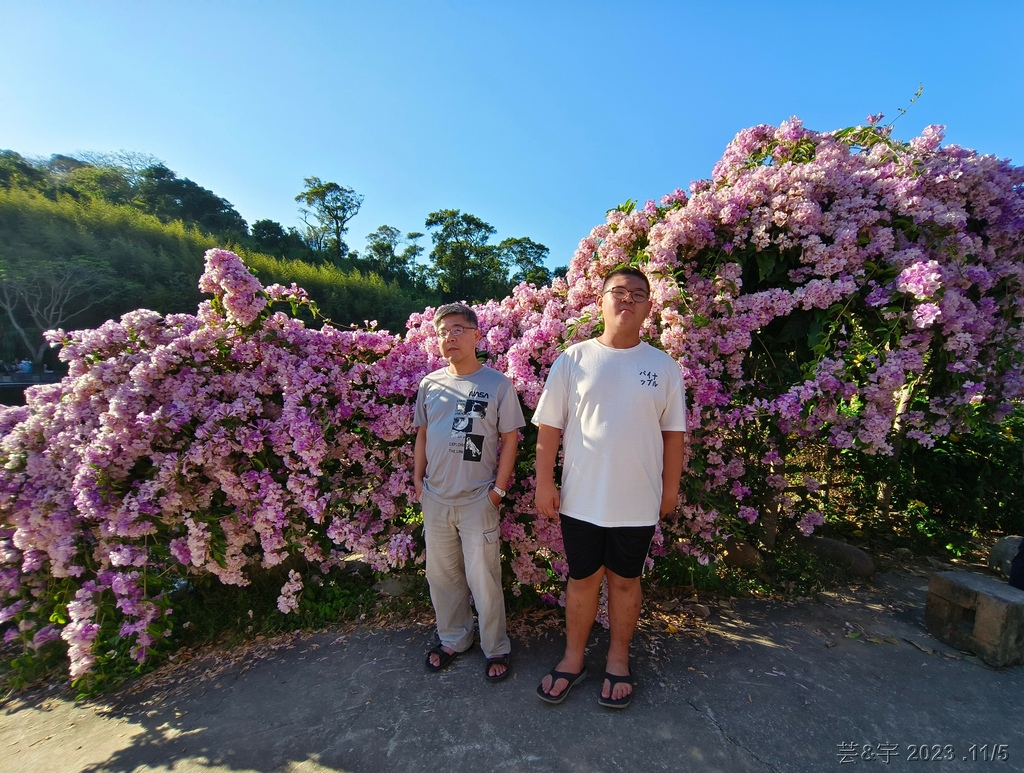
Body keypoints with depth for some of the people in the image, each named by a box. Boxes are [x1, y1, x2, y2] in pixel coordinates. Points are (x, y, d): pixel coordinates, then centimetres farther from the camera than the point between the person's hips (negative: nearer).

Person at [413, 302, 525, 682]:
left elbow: (510, 439, -5)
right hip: (435, 499, 5)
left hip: (478, 499, -4)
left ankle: (496, 648, 29)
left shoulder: (498, 385, -8)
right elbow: (422, 435, 11)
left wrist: (498, 488, -7)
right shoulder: (429, 384, 3)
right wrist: (417, 479, 8)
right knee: (441, 575, 18)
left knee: (483, 579, 5)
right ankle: (452, 639, 40)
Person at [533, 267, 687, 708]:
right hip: (581, 498, -1)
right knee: (583, 579, 15)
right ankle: (573, 658, 38)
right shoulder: (573, 359, -4)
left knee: (625, 580, 17)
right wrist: (545, 483, -4)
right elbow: (549, 427, -2)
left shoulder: (663, 366, 1)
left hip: (638, 501, 1)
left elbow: (673, 433, 6)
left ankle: (618, 659, 41)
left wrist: (670, 488, 7)